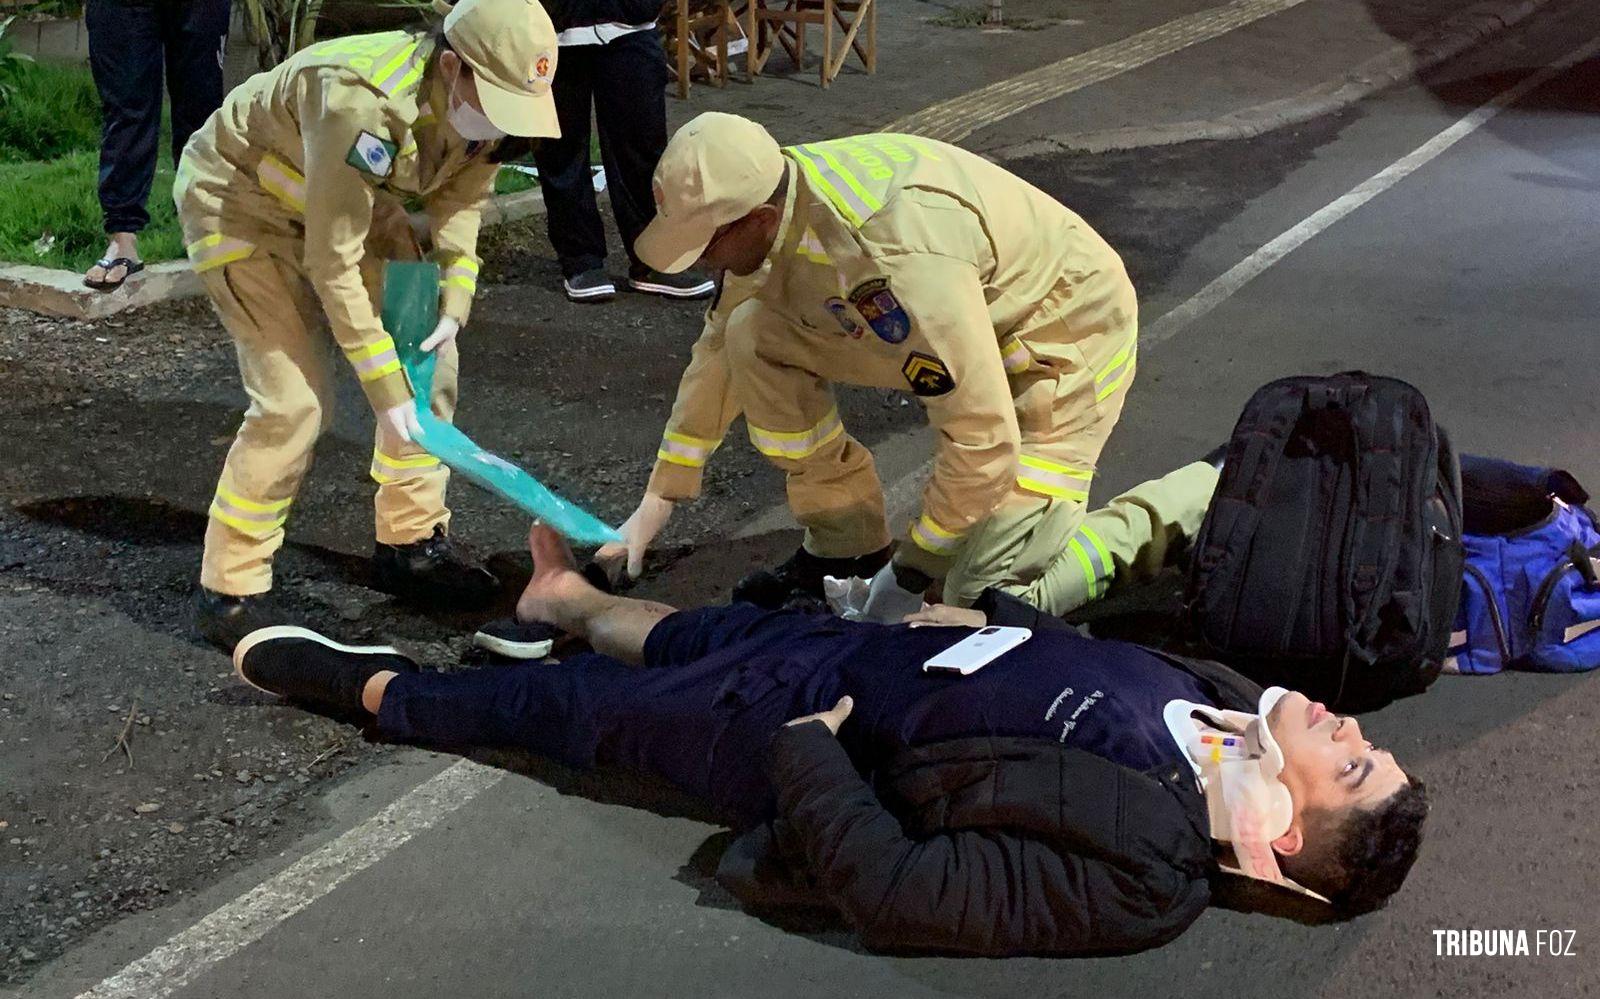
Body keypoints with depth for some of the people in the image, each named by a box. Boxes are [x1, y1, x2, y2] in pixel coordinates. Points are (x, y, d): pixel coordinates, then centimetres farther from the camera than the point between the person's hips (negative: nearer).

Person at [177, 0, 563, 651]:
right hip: (238, 199, -8)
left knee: (428, 356, 2)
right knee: (294, 401, -17)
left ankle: (411, 542, 19)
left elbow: (461, 199, 3)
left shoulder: (482, 103, -17)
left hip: (348, 199, 8)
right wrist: (386, 390, -29)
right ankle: (228, 592, -1)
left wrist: (454, 301, -13)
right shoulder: (361, 103, -40)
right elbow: (331, 263, -34)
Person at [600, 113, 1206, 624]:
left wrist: (912, 572, -19)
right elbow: (718, 349, 3)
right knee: (752, 335, -9)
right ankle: (846, 546, 6)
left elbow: (984, 443, -34)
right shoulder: (767, 199, -14)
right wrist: (658, 499, 6)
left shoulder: (899, 261, -41)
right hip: (956, 322, 8)